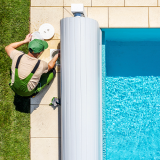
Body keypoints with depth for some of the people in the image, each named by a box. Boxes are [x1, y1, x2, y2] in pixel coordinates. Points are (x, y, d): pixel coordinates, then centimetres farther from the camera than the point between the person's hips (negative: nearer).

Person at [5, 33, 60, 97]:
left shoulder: (18, 56, -26)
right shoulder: (41, 65, -31)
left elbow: (7, 48, -2)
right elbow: (50, 66, -4)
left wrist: (25, 41, 0)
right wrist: (57, 55, 12)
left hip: (14, 88, 3)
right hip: (28, 93, -3)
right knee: (52, 71, 6)